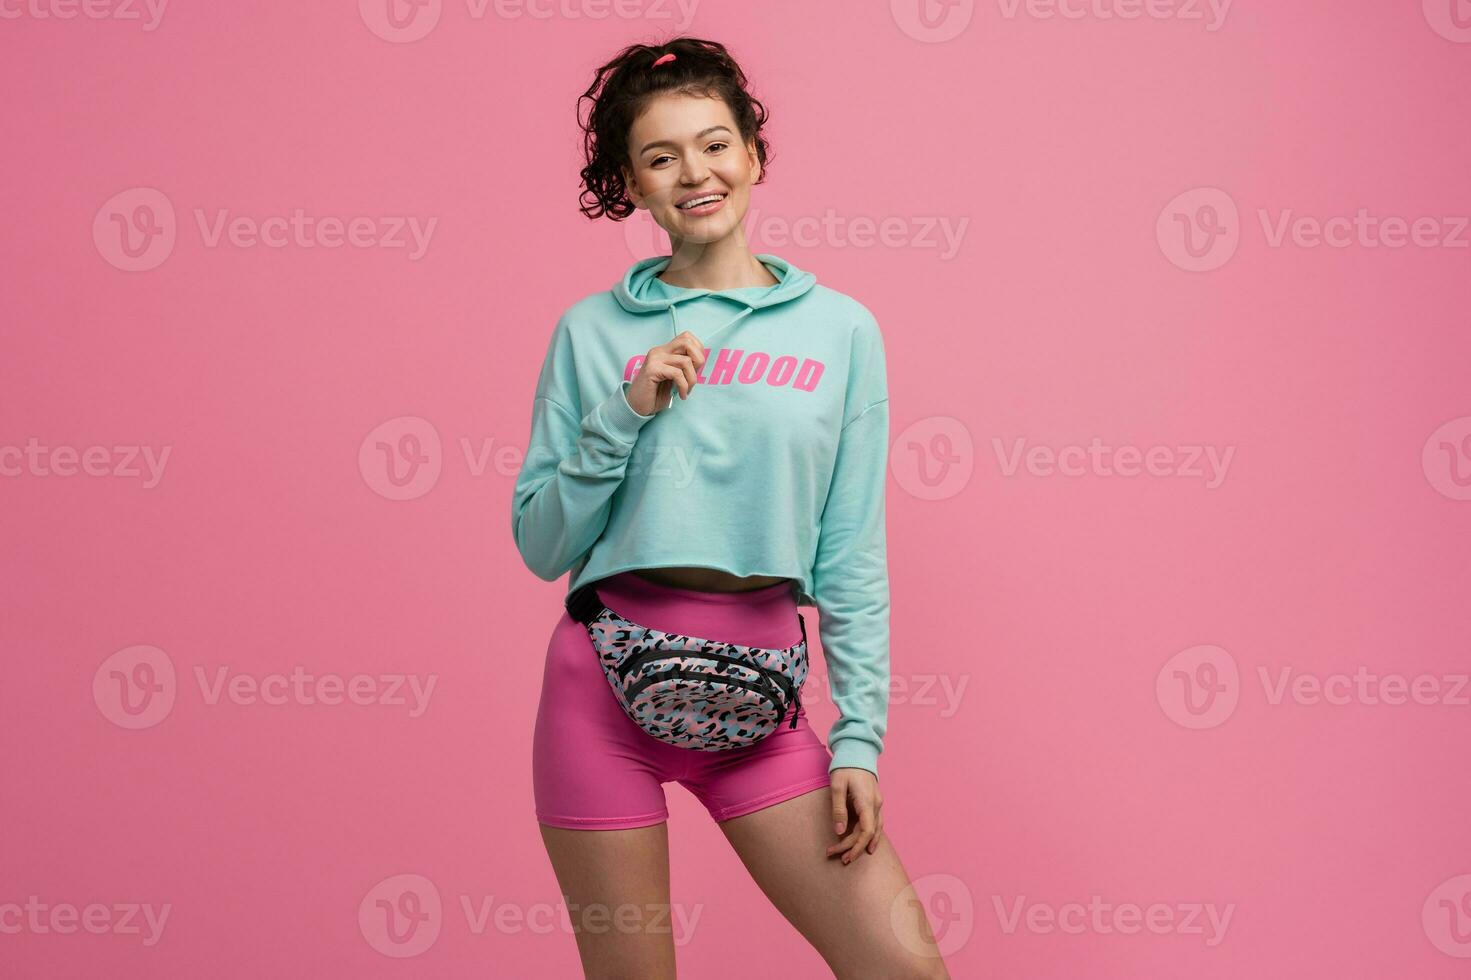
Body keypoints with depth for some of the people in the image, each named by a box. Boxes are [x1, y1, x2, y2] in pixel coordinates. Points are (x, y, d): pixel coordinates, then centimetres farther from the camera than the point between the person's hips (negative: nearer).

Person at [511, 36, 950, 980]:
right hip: (605, 681, 0)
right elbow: (540, 547, 4)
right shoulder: (594, 331, 4)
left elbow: (853, 558, 4)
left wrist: (860, 740, -1)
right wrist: (625, 416, -9)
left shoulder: (841, 329, 5)